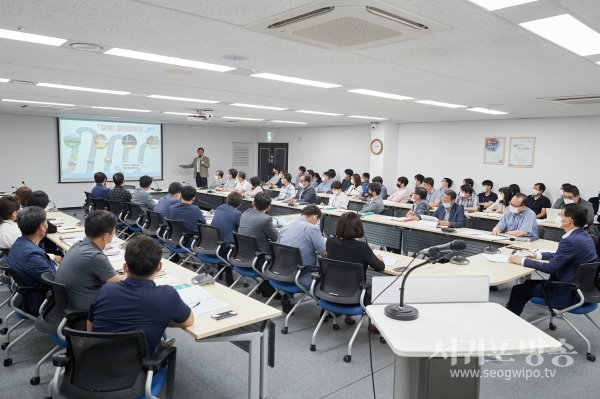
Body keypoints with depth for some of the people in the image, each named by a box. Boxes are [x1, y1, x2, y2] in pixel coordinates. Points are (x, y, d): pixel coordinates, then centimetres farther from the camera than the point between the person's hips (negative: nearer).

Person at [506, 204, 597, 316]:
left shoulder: (571, 241, -26)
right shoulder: (582, 235, 5)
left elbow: (551, 268, -22)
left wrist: (523, 261, -14)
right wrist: (538, 255, 13)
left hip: (570, 293, -10)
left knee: (519, 290, -1)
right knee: (528, 284, 19)